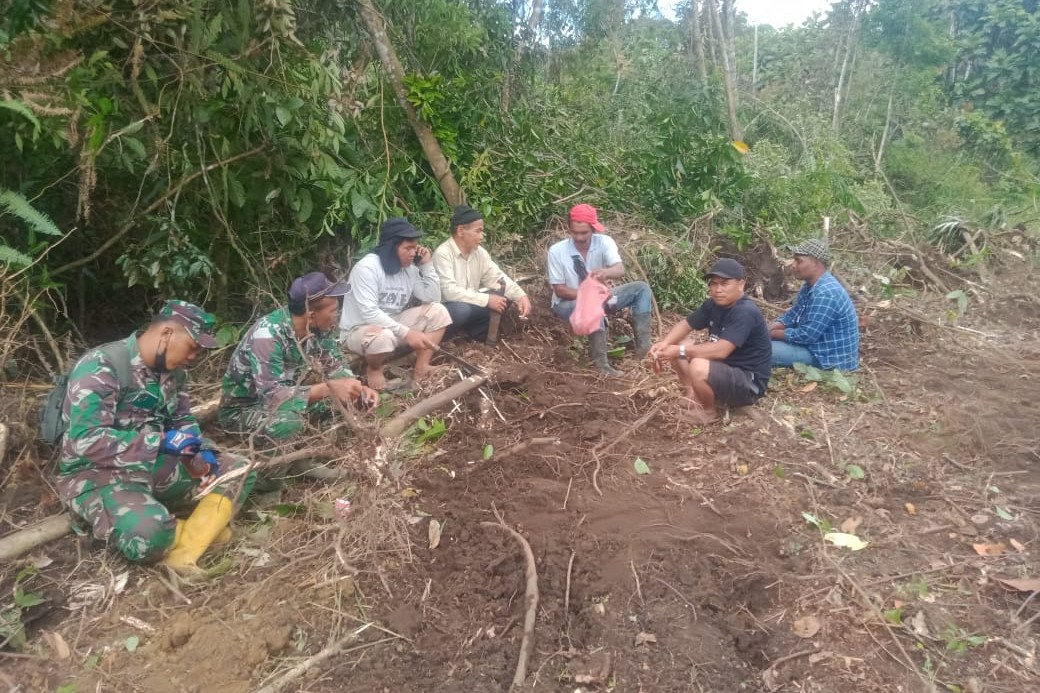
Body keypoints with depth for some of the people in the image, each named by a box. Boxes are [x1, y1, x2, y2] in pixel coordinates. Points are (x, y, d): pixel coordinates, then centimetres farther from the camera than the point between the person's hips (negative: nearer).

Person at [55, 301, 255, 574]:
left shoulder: (173, 370, 3)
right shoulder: (101, 368, -21)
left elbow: (183, 421, 14)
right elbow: (86, 440, -28)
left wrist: (200, 452, -7)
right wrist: (161, 441, -28)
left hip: (153, 465, 8)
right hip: (95, 474, -8)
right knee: (149, 533, -37)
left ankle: (183, 554, -19)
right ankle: (205, 527, -6)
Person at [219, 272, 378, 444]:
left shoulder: (319, 328, -12)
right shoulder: (267, 335, -32)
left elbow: (336, 365, 0)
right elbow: (272, 396, -39)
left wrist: (357, 389, -20)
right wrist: (330, 388, -44)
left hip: (287, 395, 6)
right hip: (243, 409, -6)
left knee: (345, 396, -12)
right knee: (287, 423, -37)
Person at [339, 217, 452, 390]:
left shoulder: (410, 268, 0)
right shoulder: (367, 267, -21)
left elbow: (433, 299, -3)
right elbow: (369, 313, -29)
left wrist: (427, 266, -11)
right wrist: (407, 333, -33)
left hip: (393, 324, 7)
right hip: (359, 329, -7)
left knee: (438, 311, -9)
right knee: (383, 337, -42)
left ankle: (421, 368, -5)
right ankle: (373, 368, -6)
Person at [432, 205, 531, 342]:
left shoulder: (479, 252, 1)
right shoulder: (443, 254, -22)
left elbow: (497, 278, 5)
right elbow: (449, 292, -30)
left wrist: (521, 296, -12)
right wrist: (487, 299, -26)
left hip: (469, 306, 7)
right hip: (444, 310, -7)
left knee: (503, 298, -6)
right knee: (461, 309, -37)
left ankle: (475, 331, 6)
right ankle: (442, 335, -7)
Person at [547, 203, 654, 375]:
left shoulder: (604, 242, -13)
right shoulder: (557, 250, -18)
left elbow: (620, 270, -29)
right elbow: (559, 290, -15)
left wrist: (606, 272, -53)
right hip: (568, 303, -4)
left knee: (641, 288, -13)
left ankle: (644, 345, -21)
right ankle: (601, 362, -32)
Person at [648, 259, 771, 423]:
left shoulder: (746, 312, -25)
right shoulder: (713, 304, 1)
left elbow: (721, 351, -35)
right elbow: (685, 324, 4)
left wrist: (680, 351, -31)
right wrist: (665, 343, -16)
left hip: (749, 384, -9)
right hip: (725, 369, 9)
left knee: (699, 367, -36)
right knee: (676, 343, 4)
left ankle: (708, 411, -7)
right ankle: (693, 395, 3)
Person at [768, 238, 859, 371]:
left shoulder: (825, 294, -27)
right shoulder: (810, 286, 6)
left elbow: (806, 335, -28)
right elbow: (792, 316, 10)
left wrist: (773, 333, -16)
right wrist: (766, 330, -7)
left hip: (832, 359, -10)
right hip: (820, 346, 10)